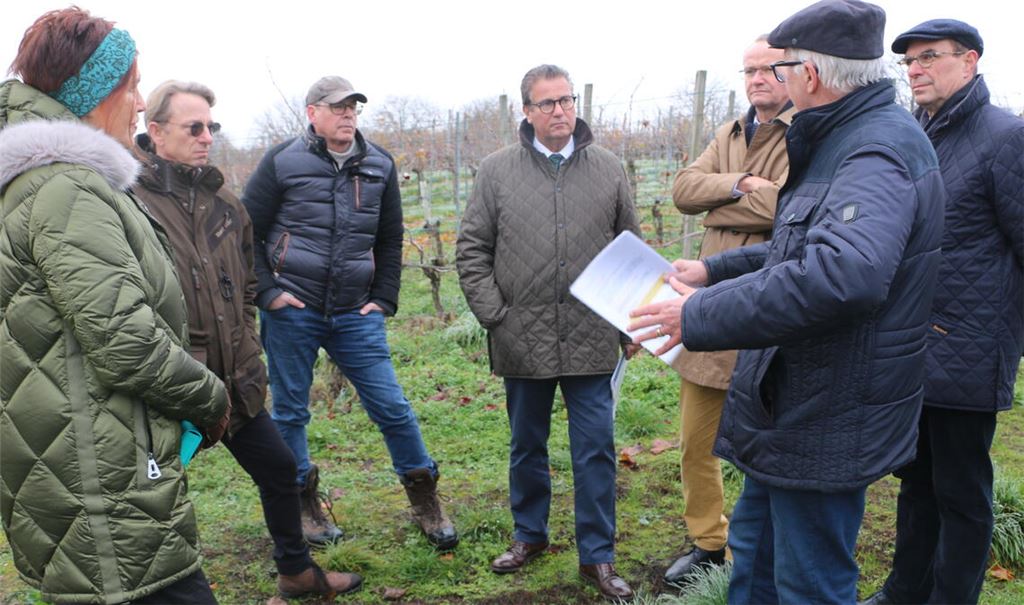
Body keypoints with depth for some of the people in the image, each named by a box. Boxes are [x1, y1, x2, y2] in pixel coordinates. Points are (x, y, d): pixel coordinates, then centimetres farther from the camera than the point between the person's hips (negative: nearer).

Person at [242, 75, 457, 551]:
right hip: (292, 313, -1)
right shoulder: (283, 162, -1)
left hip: (356, 315, 2)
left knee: (392, 408, 1)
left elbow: (391, 241, 16)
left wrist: (384, 299, 6)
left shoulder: (379, 166, 9)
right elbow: (246, 232, 3)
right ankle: (303, 503, 27)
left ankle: (424, 501, 16)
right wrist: (267, 292, -6)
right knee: (290, 413, 8)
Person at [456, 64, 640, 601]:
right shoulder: (497, 170, 2)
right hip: (523, 341, 0)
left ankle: (597, 556, 20)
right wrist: (493, 316, -5)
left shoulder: (607, 169, 5)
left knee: (595, 449, 5)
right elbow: (472, 250, 3)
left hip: (591, 341, 0)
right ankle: (529, 534, 36)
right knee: (527, 446, 16)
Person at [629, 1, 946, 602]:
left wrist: (700, 316, -33)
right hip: (790, 413, 11)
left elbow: (843, 274, -41)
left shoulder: (880, 148, -23)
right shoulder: (847, 139, 12)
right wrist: (715, 268, 17)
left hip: (826, 430, -10)